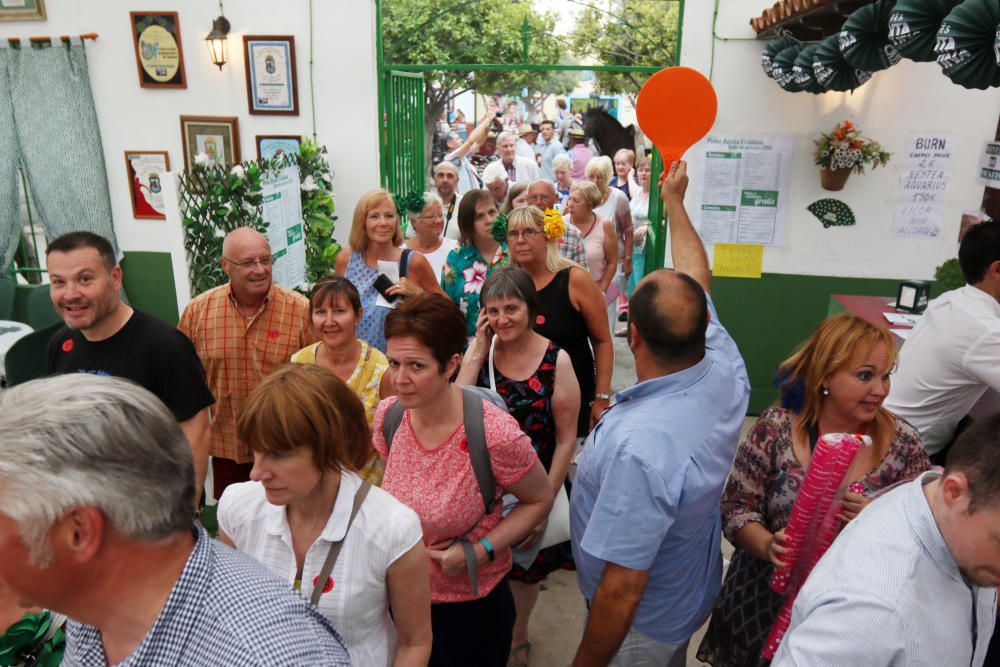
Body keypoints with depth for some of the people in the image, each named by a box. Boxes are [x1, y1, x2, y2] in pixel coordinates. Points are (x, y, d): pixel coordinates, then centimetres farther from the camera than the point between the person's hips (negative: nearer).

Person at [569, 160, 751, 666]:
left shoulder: (640, 448, -43)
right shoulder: (726, 372, -21)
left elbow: (622, 593, -34)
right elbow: (698, 281, -3)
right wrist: (674, 202, 10)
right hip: (690, 593, 7)